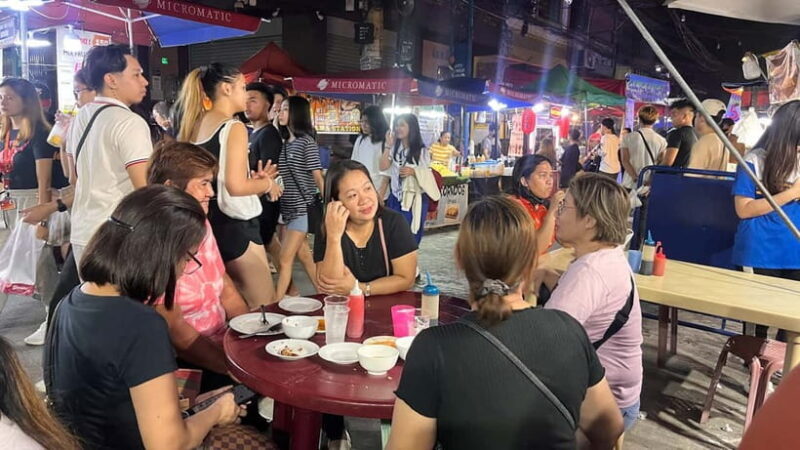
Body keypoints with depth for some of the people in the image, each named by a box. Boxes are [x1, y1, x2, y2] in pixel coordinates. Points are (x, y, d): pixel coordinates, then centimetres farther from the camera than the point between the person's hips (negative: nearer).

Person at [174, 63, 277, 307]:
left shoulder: (195, 127, 11)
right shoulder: (234, 127, -13)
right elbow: (236, 186, -22)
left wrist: (253, 178, 15)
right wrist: (267, 183, -3)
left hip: (208, 222, 9)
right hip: (234, 225, -9)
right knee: (266, 309, 2)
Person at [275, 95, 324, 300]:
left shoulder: (307, 141, -10)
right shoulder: (286, 143, 12)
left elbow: (318, 176, -12)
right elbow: (283, 176, 14)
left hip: (303, 206, -8)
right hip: (289, 207, 8)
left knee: (285, 259, -6)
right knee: (304, 255, 13)